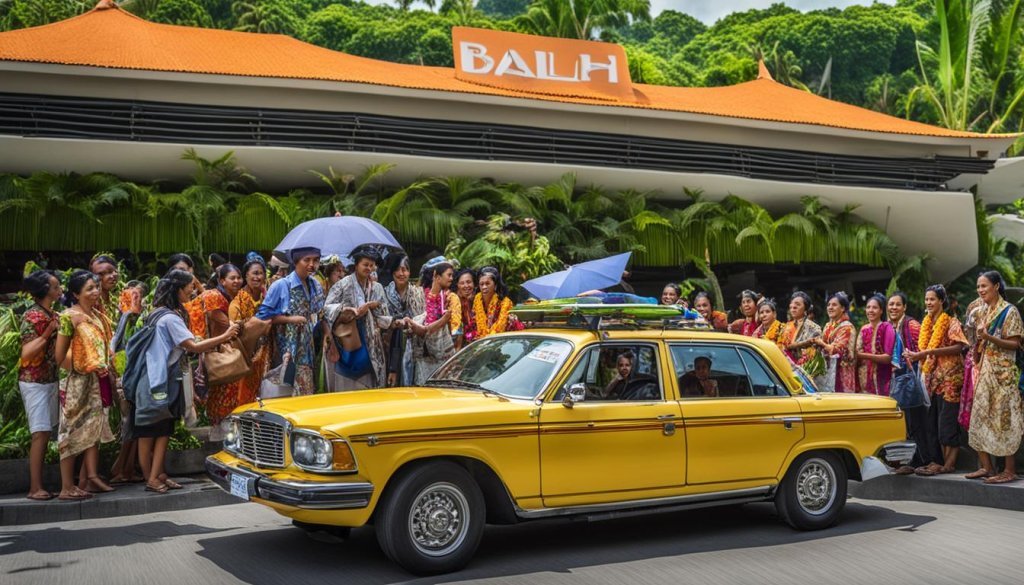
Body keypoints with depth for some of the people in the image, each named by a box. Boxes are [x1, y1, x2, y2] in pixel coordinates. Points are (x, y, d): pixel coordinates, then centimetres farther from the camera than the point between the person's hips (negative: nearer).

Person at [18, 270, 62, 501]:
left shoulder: (53, 315, 11)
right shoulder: (32, 316, -12)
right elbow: (27, 353, -18)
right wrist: (47, 334, -24)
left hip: (51, 379, 8)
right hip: (34, 381, -8)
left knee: (46, 433, 7)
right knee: (40, 433, -9)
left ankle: (37, 485, 12)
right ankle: (35, 488, -6)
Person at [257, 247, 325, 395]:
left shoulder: (316, 286, 10)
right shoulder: (281, 286, -9)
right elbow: (263, 315, -8)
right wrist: (290, 319, -15)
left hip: (309, 349, 6)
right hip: (287, 349, -6)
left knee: (308, 393, 11)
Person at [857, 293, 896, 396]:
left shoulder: (887, 328, -5)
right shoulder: (864, 329, 12)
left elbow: (888, 357, -12)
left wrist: (864, 355, -17)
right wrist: (856, 355, -3)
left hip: (880, 379, -5)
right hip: (863, 378, 5)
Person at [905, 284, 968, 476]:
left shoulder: (951, 322, -4)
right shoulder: (926, 324, 15)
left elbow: (958, 347, -15)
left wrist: (930, 352, -20)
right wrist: (915, 355, -1)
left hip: (949, 376, -7)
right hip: (932, 377, 7)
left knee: (946, 420, -7)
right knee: (932, 421, 5)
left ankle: (949, 463, -4)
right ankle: (937, 461, 9)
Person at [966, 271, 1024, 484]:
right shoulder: (981, 311, 14)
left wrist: (989, 338, -22)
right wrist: (976, 339, 2)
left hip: (1003, 373, -7)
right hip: (983, 371, 7)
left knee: (1004, 418, -5)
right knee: (980, 417, 6)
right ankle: (986, 466, 14)